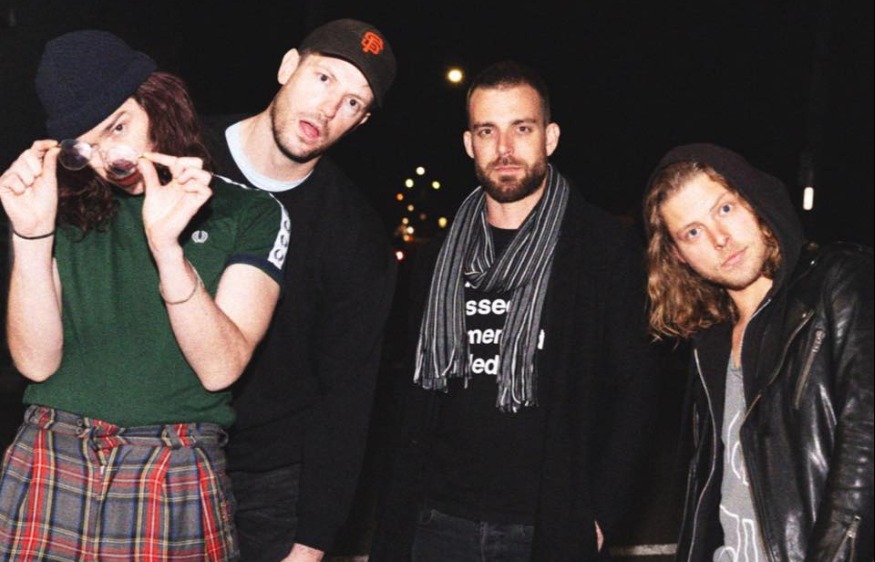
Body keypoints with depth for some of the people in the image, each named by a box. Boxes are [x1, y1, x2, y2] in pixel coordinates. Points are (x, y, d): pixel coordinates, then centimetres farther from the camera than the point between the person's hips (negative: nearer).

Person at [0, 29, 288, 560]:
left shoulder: (252, 214, -1)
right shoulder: (66, 209, 5)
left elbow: (219, 367, -11)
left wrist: (167, 248, -23)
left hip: (178, 484, -2)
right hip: (45, 470, 2)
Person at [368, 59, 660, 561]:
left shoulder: (608, 248, -3)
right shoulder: (439, 257, 8)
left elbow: (635, 388, -3)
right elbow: (416, 392, 12)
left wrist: (600, 515, -9)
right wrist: (397, 515, 8)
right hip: (440, 521, 3)